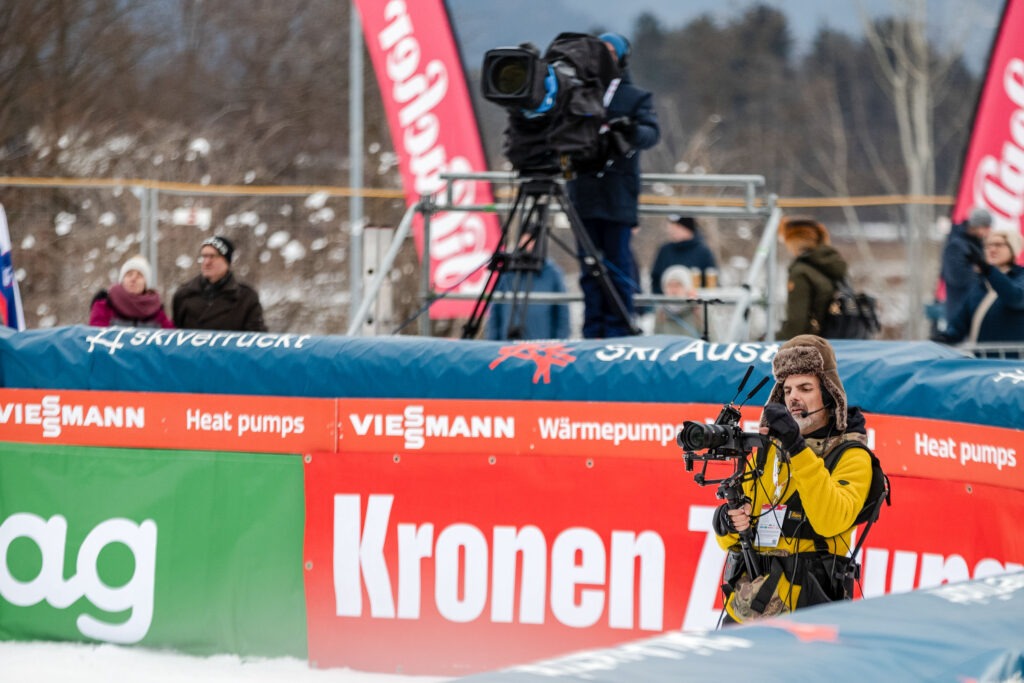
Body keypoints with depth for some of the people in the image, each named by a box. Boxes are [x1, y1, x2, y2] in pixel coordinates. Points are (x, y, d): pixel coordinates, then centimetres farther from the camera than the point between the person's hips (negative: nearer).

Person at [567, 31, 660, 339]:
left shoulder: (637, 98, 7)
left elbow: (652, 133, -6)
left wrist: (632, 132, -28)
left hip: (618, 194, -3)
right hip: (585, 192, 3)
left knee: (618, 263, -4)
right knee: (589, 265, 4)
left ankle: (619, 329, 0)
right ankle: (593, 330, 8)